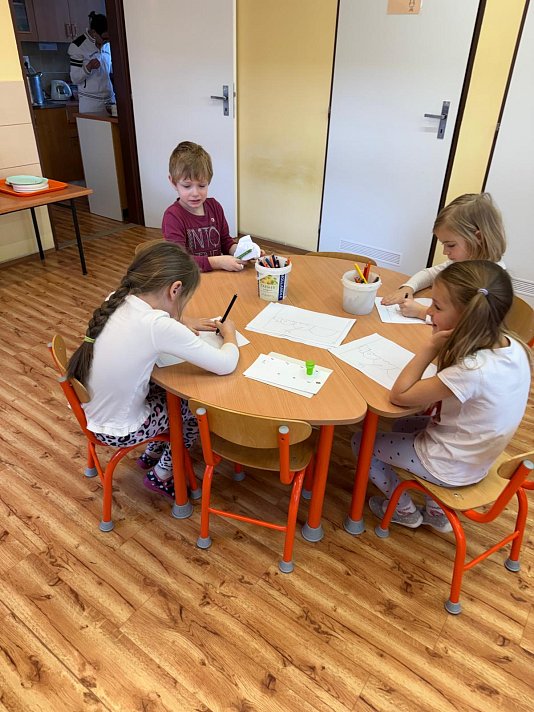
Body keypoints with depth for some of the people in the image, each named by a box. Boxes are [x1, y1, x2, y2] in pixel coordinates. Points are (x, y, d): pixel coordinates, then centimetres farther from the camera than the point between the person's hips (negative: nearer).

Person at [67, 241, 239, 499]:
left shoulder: (116, 300, -9)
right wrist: (229, 334, -3)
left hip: (90, 412, 7)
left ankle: (152, 452, 40)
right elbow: (225, 365, -23)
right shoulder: (159, 326, -31)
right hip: (118, 431, -7)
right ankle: (161, 474, 28)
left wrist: (183, 323, 6)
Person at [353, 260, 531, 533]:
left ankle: (405, 511, 27)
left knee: (362, 442, 8)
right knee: (404, 426, 31)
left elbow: (399, 395, -29)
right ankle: (437, 512, 34)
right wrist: (443, 349, -13)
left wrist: (432, 347, -29)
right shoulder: (511, 346, -13)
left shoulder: (473, 370, -37)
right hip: (475, 456, 8)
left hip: (449, 468, -8)